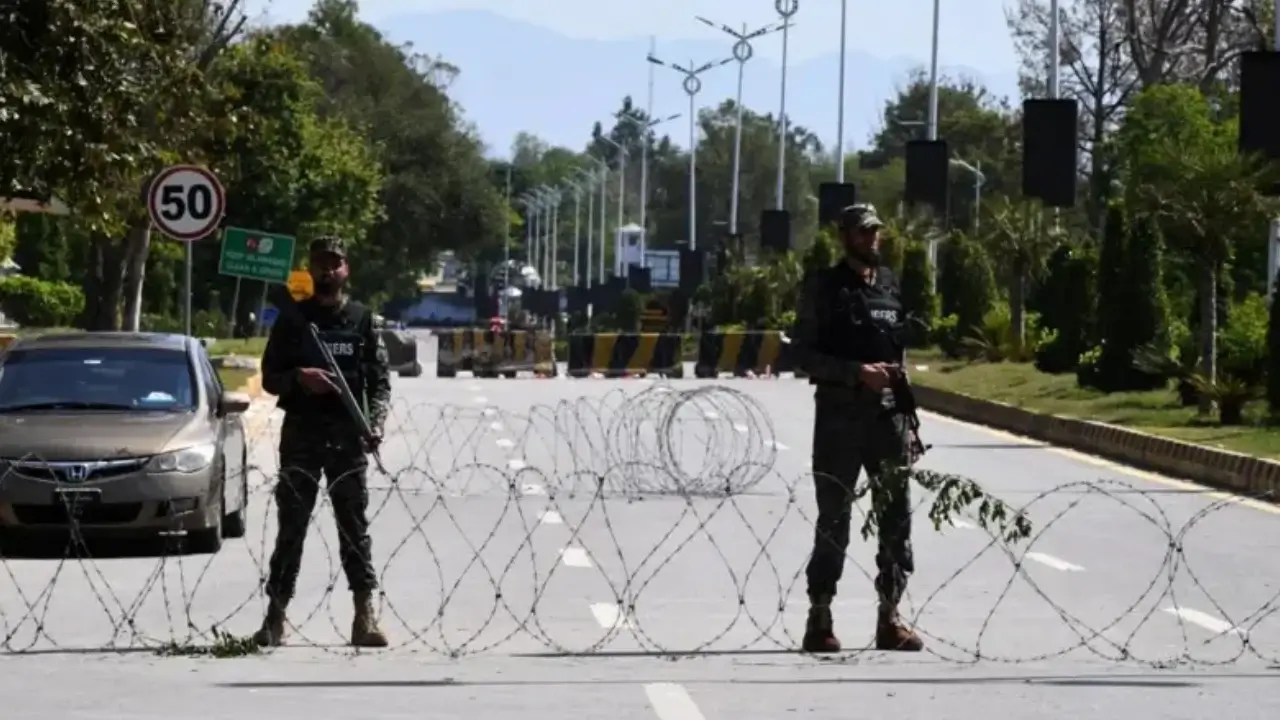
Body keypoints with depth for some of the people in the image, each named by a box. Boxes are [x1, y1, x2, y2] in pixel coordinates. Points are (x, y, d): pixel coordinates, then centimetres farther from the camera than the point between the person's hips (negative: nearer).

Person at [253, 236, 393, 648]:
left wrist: (375, 424, -10)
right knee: (291, 526, 2)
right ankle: (275, 616, 4)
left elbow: (381, 380, 6)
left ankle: (365, 615, -4)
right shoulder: (292, 319, 9)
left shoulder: (362, 319, 8)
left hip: (347, 435, 0)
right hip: (301, 432, 0)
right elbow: (269, 377, 8)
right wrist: (299, 378, -13)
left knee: (354, 525, -2)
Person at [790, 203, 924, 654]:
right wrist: (857, 371, -18)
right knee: (834, 522, -1)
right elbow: (802, 353, -7)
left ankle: (890, 619, 10)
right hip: (839, 417, -4)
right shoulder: (824, 287, -2)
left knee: (896, 518, 3)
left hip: (888, 414, 5)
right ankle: (820, 621, 5)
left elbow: (903, 353, 16)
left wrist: (910, 420, 10)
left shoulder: (892, 285, 12)